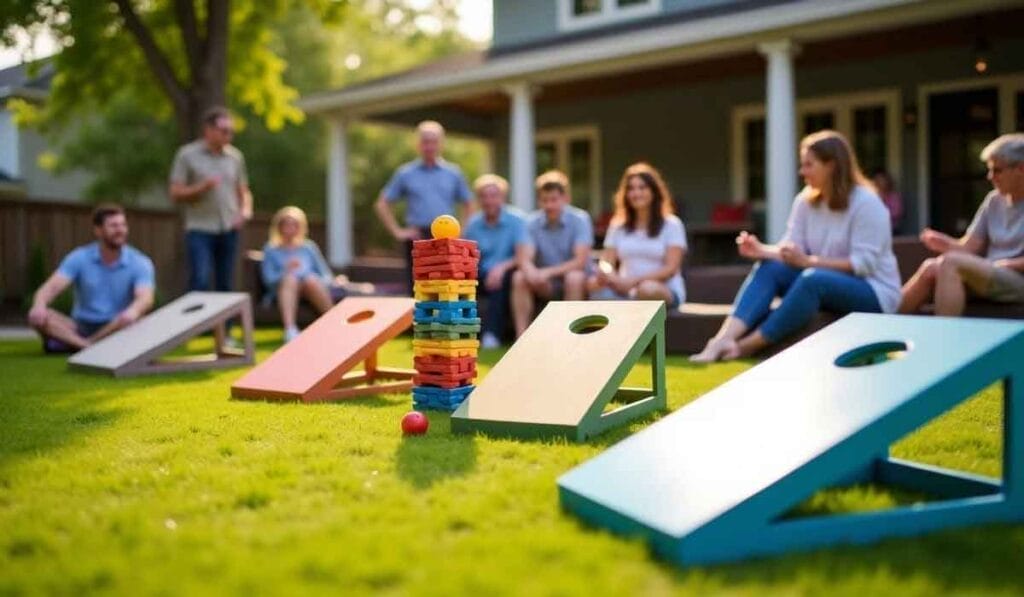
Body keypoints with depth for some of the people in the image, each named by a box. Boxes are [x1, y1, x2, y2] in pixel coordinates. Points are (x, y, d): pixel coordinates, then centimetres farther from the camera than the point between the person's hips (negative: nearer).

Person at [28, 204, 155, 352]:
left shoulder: (140, 263, -6)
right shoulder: (79, 258, -1)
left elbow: (145, 298, -23)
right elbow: (52, 287, -13)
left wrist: (133, 311, -49)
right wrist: (39, 305, -38)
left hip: (116, 330, -2)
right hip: (81, 328, 2)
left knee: (128, 320, -36)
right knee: (38, 317, -22)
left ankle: (68, 342, -29)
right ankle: (87, 346, -40)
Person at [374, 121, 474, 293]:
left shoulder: (454, 173, 10)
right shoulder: (405, 174, 7)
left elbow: (468, 206, 17)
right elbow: (382, 204, 9)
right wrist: (397, 231, 1)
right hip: (417, 238, 0)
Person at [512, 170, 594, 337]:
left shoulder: (580, 219, -13)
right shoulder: (532, 222, -5)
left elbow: (580, 261, -20)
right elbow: (524, 259, -13)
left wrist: (548, 272, -31)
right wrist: (531, 271, -38)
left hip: (578, 283, -3)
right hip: (546, 285, 3)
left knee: (574, 277, -34)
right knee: (519, 277, -23)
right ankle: (521, 336, -22)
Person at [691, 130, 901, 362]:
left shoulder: (866, 203, -16)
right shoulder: (806, 201, 4)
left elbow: (864, 263, -22)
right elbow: (793, 249, -2)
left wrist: (809, 261, -29)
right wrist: (763, 250, -23)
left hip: (873, 291, -6)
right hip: (818, 282, 7)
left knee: (812, 279, -36)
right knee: (768, 267, -17)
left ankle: (746, 346, -34)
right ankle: (723, 340, -36)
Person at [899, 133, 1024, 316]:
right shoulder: (995, 200, 16)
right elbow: (970, 246, 8)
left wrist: (1002, 265, -15)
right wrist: (946, 244, -11)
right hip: (990, 276, 7)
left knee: (951, 262, -27)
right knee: (931, 268, -16)